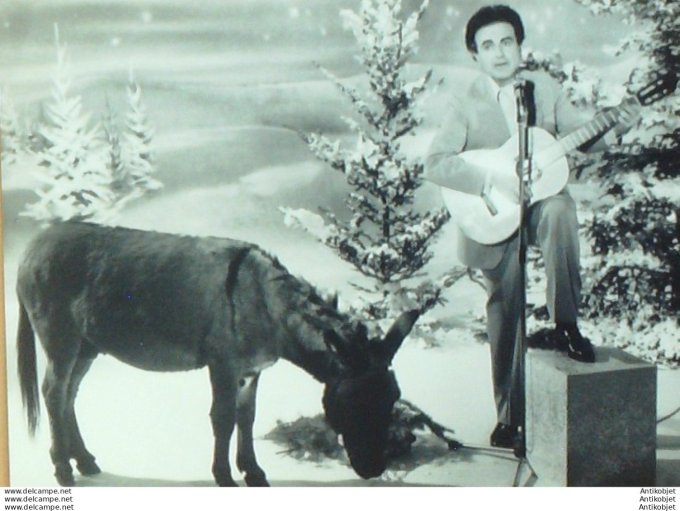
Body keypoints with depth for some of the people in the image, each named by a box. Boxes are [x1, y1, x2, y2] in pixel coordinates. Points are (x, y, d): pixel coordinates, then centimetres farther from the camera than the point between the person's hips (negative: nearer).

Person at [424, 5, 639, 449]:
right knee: (505, 312, -1)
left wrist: (612, 129, -14)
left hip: (543, 197, 1)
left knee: (559, 211, -36)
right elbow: (435, 163, -16)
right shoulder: (466, 107, -5)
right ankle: (509, 416, 13)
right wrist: (494, 179, -26)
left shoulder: (546, 87, 5)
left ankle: (566, 324, -20)